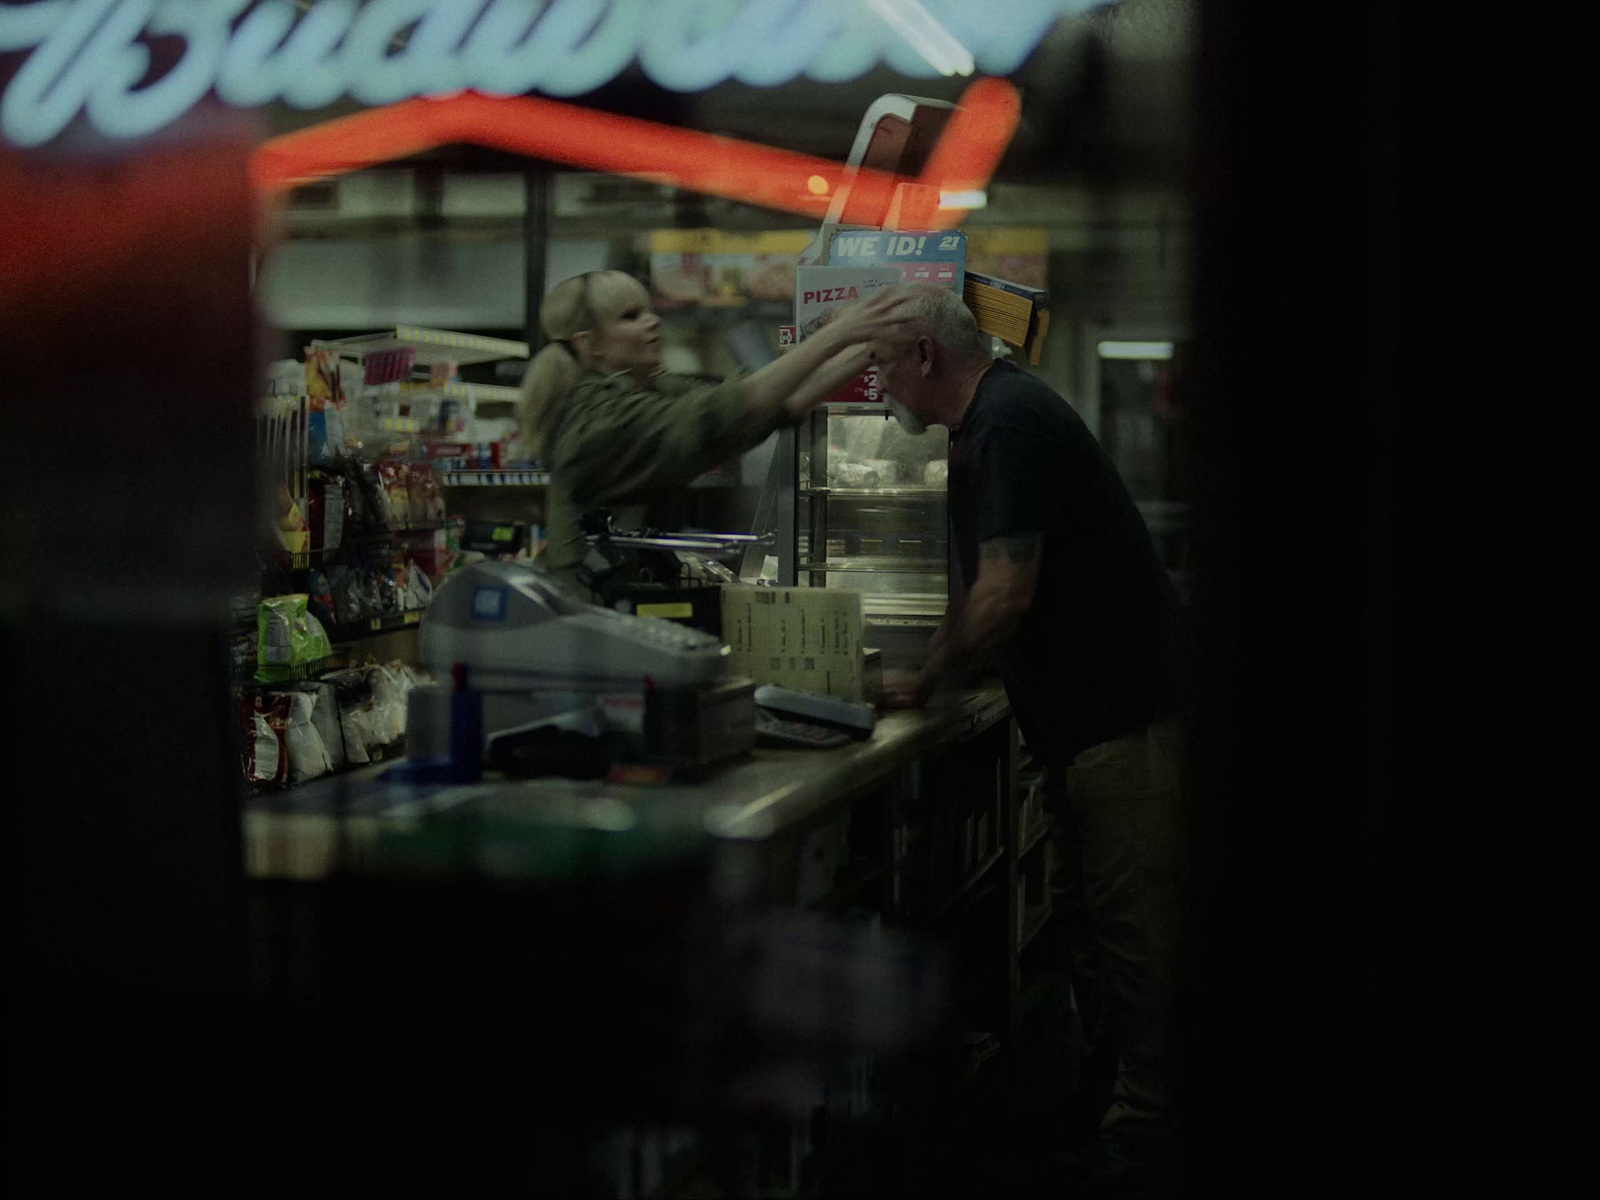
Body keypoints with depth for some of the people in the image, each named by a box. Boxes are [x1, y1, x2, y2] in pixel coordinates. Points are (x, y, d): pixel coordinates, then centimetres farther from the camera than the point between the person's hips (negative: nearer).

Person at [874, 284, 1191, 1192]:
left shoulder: (1011, 423, -19)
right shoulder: (993, 420, 14)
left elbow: (1005, 595, -24)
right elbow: (988, 586, 22)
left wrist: (928, 683, -11)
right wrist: (938, 673, 12)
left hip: (1127, 713, -11)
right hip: (1089, 709, 11)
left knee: (1133, 927, -5)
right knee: (1101, 920, 17)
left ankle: (1144, 1124, 1)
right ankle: (1103, 1093, 26)